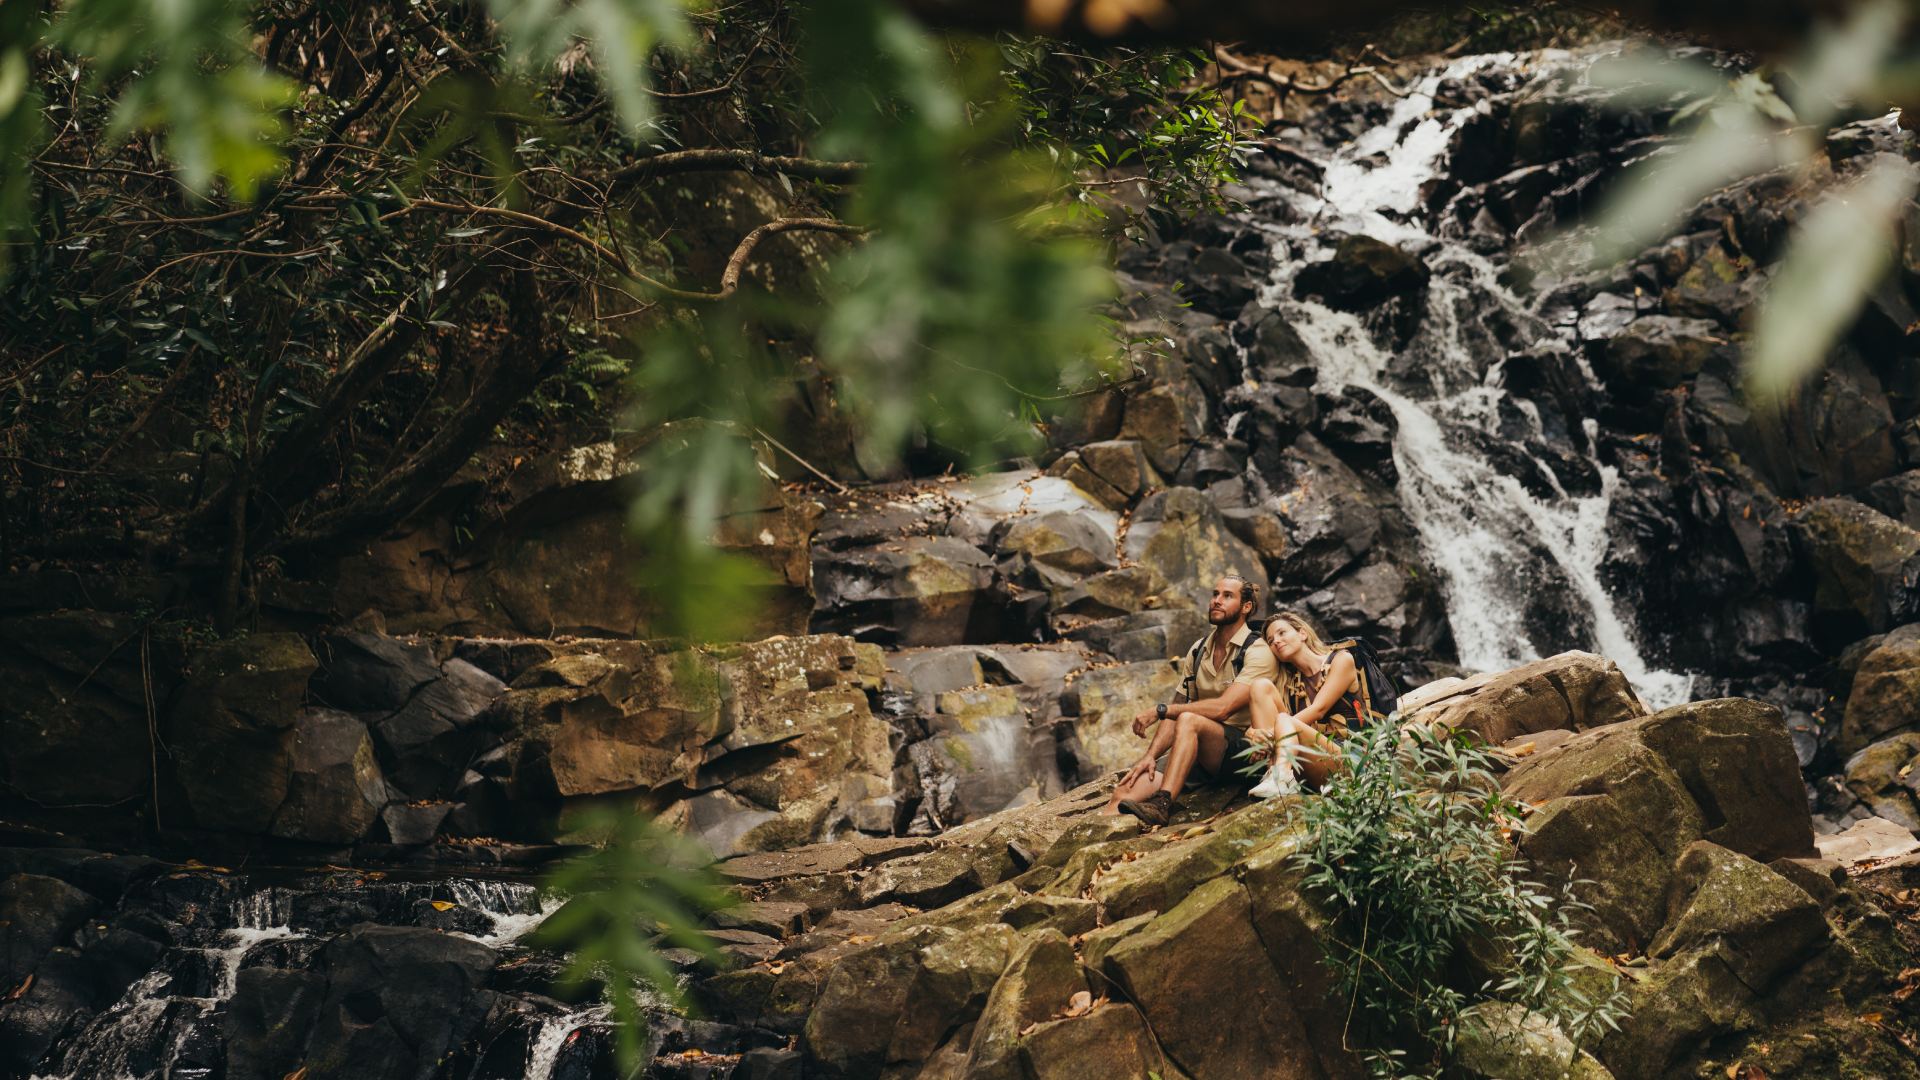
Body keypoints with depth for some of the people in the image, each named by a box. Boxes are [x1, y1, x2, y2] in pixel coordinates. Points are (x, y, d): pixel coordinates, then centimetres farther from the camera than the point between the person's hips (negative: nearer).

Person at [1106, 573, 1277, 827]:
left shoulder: (1258, 652, -6)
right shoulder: (1197, 652, 15)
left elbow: (1222, 708, -20)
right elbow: (1175, 714, 11)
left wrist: (1159, 710, -19)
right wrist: (1150, 755, -6)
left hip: (1243, 751, -6)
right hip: (1202, 761, 6)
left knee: (1188, 721, -35)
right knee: (1127, 788, -17)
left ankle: (1161, 805, -46)